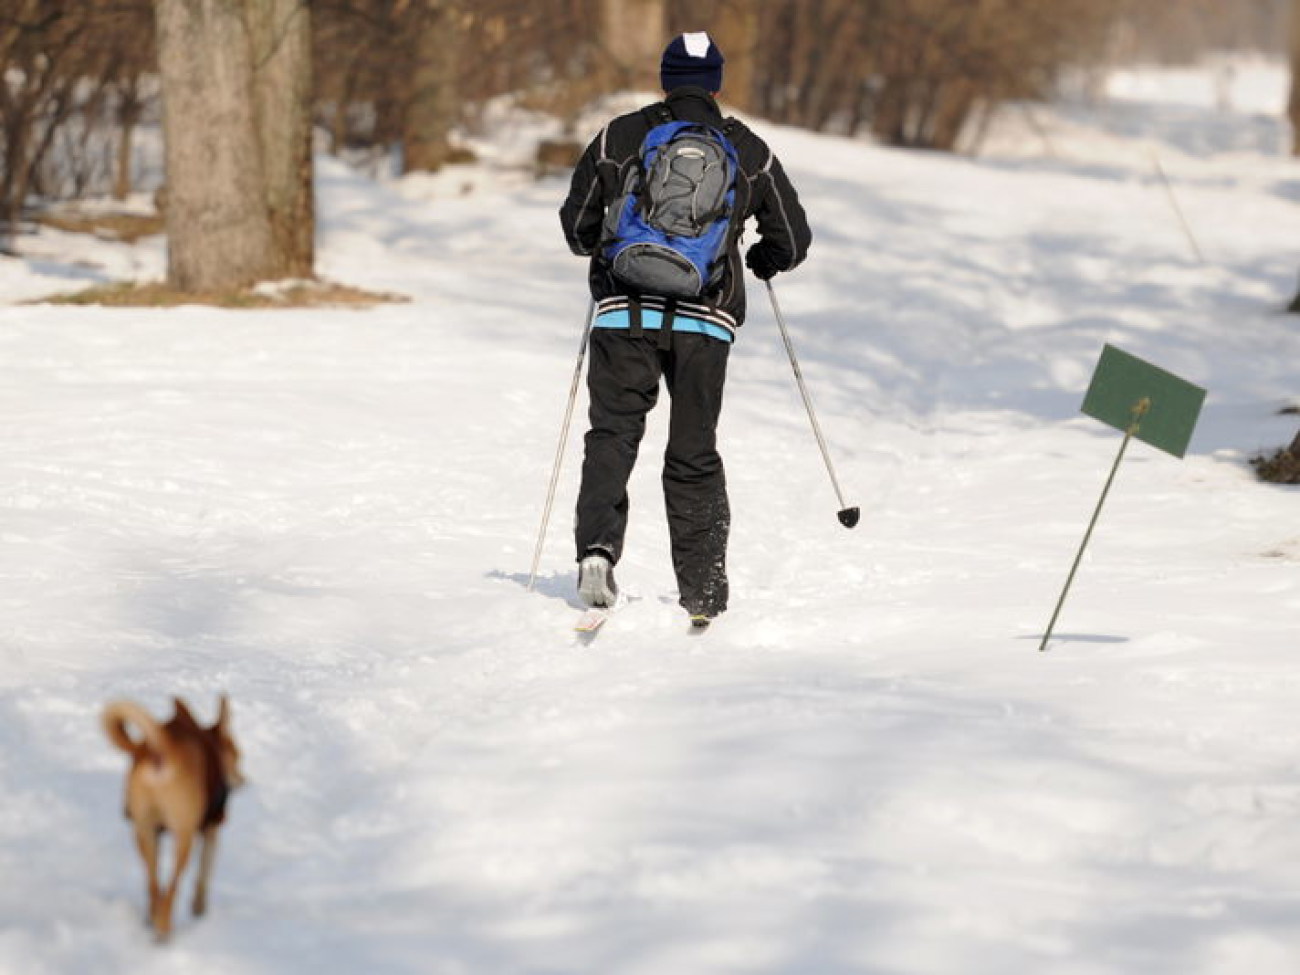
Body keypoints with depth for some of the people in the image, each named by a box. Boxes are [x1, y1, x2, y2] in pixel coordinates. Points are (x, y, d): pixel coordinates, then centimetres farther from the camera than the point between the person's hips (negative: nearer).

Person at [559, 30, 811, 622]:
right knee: (694, 453, 9)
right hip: (706, 320, 1)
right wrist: (761, 262, 35)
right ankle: (701, 591, 10)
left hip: (624, 311, -1)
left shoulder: (618, 138, 6)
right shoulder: (749, 151, 8)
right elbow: (793, 239, 13)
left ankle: (597, 547, -22)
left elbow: (577, 224, 11)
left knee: (613, 433, 2)